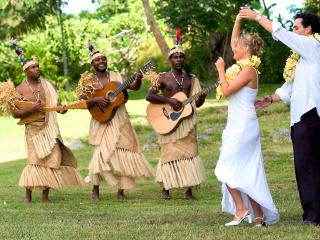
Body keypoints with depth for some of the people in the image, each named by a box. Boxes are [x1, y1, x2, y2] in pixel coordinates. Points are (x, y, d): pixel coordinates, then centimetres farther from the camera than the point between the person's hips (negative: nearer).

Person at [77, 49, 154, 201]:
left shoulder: (116, 76, 8)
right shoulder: (89, 81, 3)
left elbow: (134, 87, 2)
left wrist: (138, 80, -19)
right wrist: (95, 100, -20)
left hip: (120, 121, 3)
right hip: (102, 121, -3)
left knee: (124, 152, -2)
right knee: (103, 152, -17)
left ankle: (121, 191, 8)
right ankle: (95, 190, -1)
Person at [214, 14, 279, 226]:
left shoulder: (248, 70, -14)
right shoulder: (244, 67, 12)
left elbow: (227, 91, -18)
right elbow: (234, 43, 24)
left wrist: (221, 70, -7)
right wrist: (238, 21, 19)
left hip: (243, 127, -9)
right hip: (240, 126, 9)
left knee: (227, 168, -6)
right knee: (247, 173, 8)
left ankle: (241, 209, -6)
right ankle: (259, 215, 7)